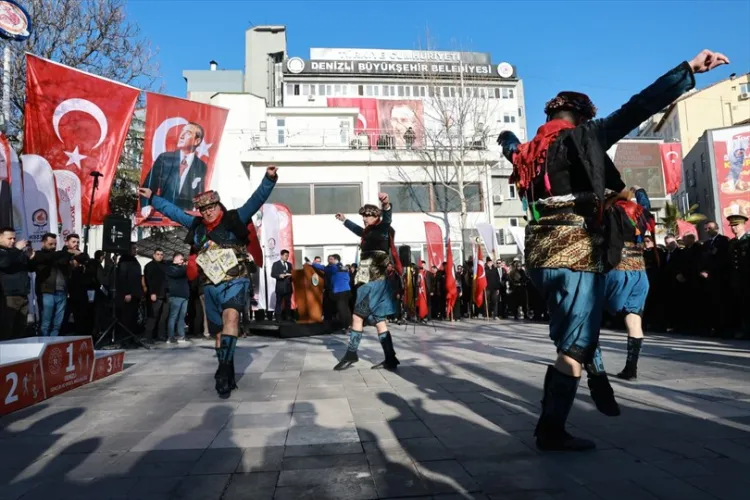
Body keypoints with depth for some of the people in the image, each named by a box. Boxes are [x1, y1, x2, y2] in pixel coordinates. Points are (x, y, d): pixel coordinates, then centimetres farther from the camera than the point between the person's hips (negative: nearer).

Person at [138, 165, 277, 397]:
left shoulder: (235, 219, -3)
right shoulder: (197, 225, 11)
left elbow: (256, 200, -14)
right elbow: (173, 210, 25)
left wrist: (269, 179, -28)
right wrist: (152, 197, 32)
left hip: (235, 281, -5)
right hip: (211, 286, 5)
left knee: (231, 317, -30)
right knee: (220, 332, 8)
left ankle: (224, 368, -31)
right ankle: (228, 374, 17)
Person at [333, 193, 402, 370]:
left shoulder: (381, 229, -6)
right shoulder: (369, 232, 19)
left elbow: (386, 220, -30)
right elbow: (358, 230, 42)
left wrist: (386, 206, -52)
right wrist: (344, 220, 56)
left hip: (373, 283, -9)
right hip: (370, 282, 9)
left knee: (357, 317, -4)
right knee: (379, 321, 6)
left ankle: (351, 354, 7)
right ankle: (390, 359, 6)